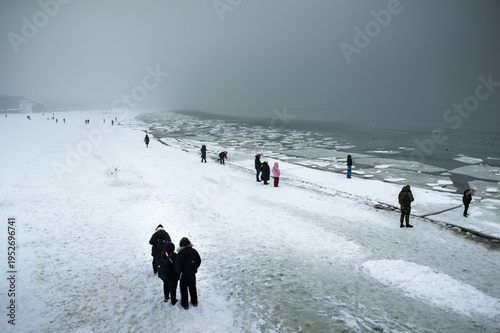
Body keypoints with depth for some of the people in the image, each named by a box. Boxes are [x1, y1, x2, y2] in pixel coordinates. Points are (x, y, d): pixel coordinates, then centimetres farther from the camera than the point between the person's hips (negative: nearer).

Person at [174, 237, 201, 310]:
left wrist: (178, 272, -1)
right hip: (193, 274, 4)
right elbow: (199, 261, 0)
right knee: (193, 287, 23)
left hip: (184, 274, -4)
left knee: (184, 288, 16)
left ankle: (185, 304, 27)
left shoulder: (180, 254, -24)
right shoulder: (194, 251, -12)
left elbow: (177, 265, -22)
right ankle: (194, 302, 37)